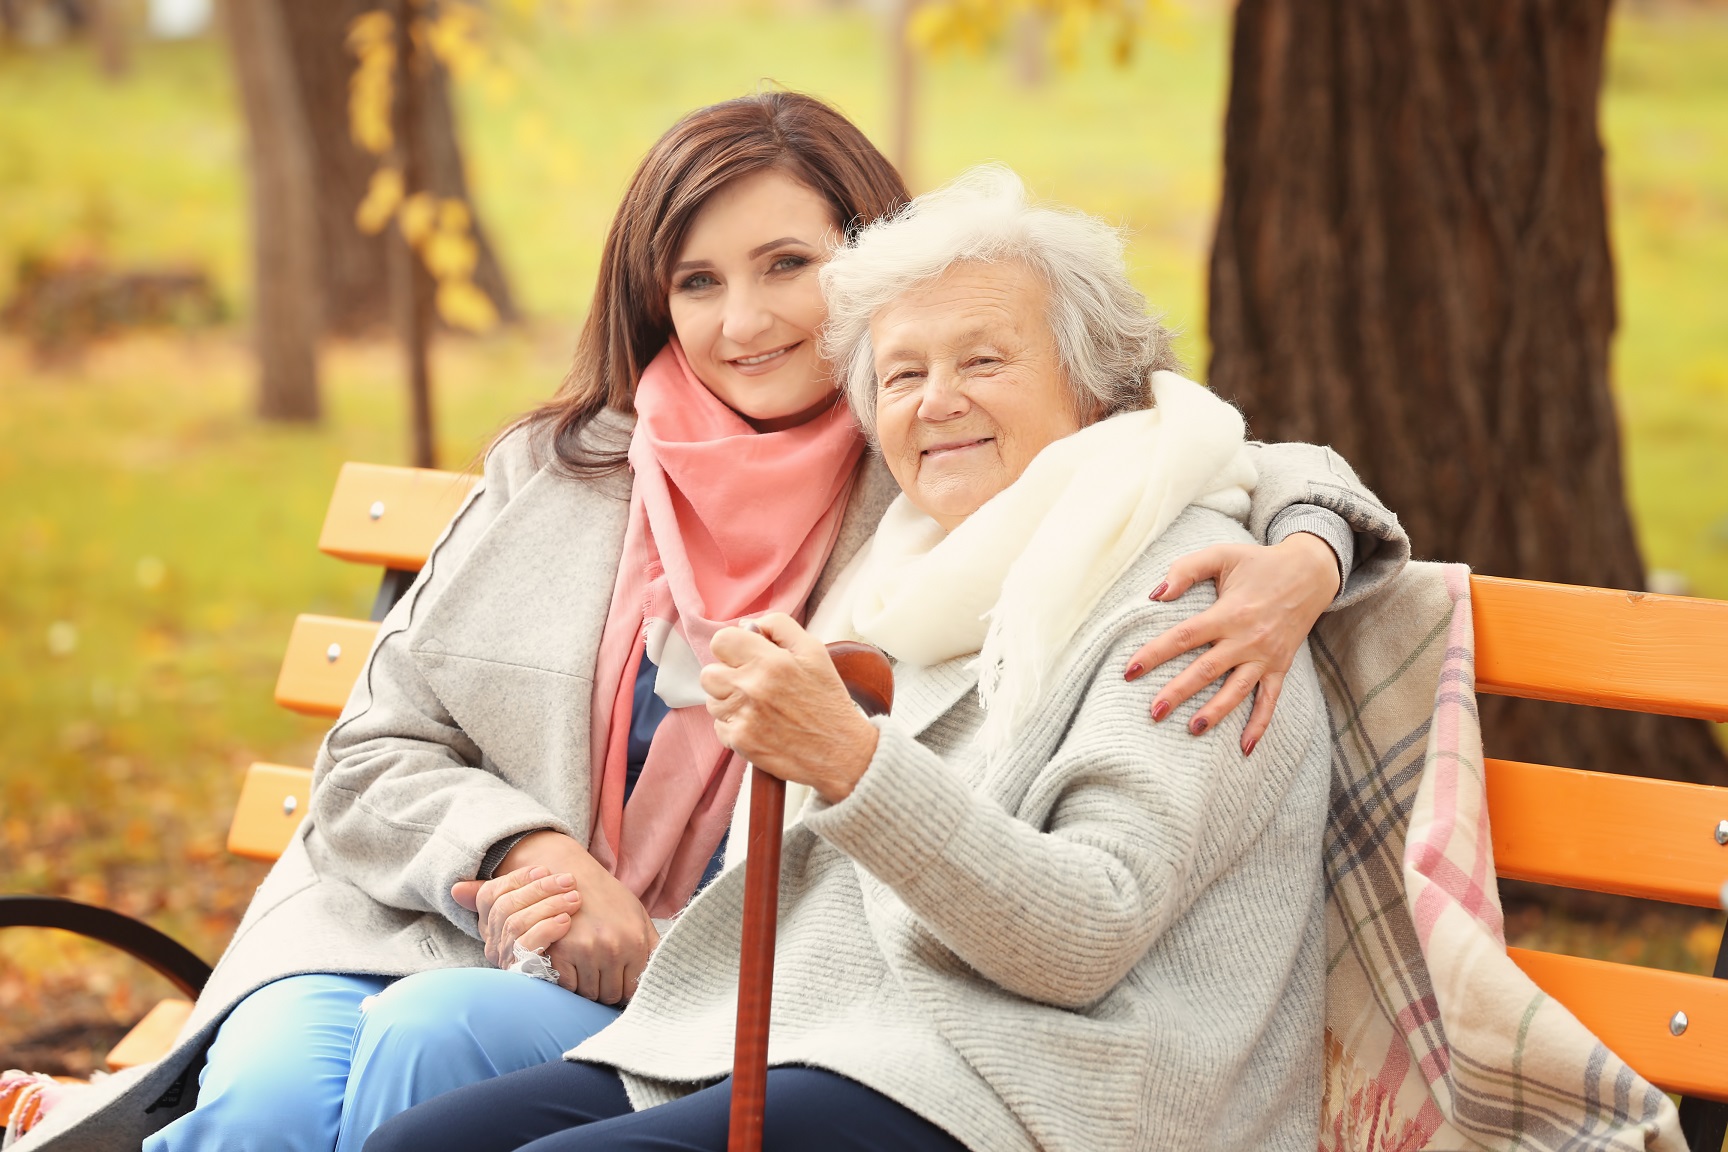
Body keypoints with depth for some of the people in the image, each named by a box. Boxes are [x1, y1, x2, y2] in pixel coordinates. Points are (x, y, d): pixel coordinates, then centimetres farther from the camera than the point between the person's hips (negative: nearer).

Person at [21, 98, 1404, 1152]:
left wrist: (1301, 555, -22)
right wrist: (513, 850, -8)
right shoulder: (556, 479, 13)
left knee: (431, 1040, -32)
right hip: (423, 931, 2)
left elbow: (1243, 467, 3)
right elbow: (374, 754, 12)